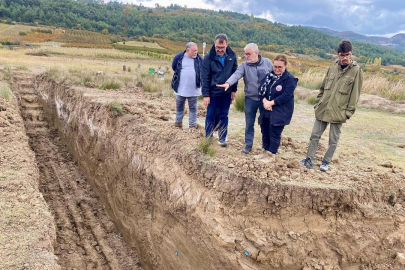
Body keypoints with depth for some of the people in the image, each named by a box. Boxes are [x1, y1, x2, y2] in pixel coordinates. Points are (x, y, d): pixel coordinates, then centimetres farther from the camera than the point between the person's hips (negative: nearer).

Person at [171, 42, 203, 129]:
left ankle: (192, 126, 14)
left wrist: (199, 80, 6)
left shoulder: (199, 58, -2)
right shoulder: (179, 57, -5)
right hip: (180, 88, 0)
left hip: (194, 90, 0)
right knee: (179, 107, 14)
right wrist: (182, 76, 8)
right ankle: (178, 123, 31)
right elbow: (174, 68, 10)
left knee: (193, 108, 6)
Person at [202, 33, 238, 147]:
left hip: (226, 93, 2)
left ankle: (222, 138, 21)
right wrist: (206, 95, -14)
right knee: (210, 116, 8)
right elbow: (205, 77, -11)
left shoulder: (232, 55, -4)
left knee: (224, 116, 10)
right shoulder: (209, 57, -11)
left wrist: (233, 90, 2)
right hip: (213, 92, -2)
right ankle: (208, 138, 19)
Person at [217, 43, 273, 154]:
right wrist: (228, 83, -43)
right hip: (250, 99, 0)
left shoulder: (267, 62, -2)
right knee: (249, 123, 7)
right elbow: (236, 74, -22)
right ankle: (248, 144, 21)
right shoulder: (244, 65, -5)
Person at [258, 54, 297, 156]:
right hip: (266, 110, 6)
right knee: (265, 132, 13)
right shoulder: (269, 75, 9)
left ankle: (271, 154, 8)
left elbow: (286, 96, -18)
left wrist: (271, 103, -18)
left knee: (275, 134, -3)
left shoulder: (290, 79, -10)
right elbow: (261, 89, 5)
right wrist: (264, 101, -14)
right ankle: (265, 150, 28)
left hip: (280, 112, -6)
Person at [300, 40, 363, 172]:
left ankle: (326, 162, 22)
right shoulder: (332, 68, 7)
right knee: (315, 135, 5)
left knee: (333, 140, 7)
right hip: (323, 110, 4)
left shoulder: (356, 71, -4)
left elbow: (355, 94, -5)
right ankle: (309, 161, 15)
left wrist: (349, 112, -9)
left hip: (339, 112, -4)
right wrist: (317, 103, 7)